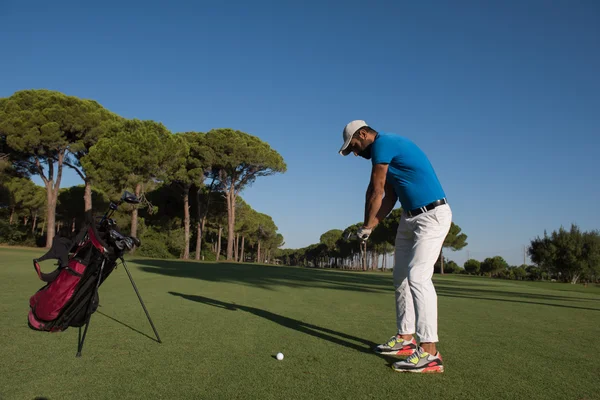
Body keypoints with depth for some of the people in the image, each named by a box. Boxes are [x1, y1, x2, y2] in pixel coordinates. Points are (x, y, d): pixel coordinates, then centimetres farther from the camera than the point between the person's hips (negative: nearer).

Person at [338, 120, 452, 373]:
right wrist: (371, 227, 4)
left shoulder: (383, 142, -13)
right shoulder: (386, 149, 16)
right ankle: (405, 339, 21)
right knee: (401, 279, 12)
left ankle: (429, 353, -17)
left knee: (418, 277, -19)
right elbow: (389, 198, 13)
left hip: (432, 216, -10)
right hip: (409, 218, 10)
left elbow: (376, 191, -9)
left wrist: (367, 224, 4)